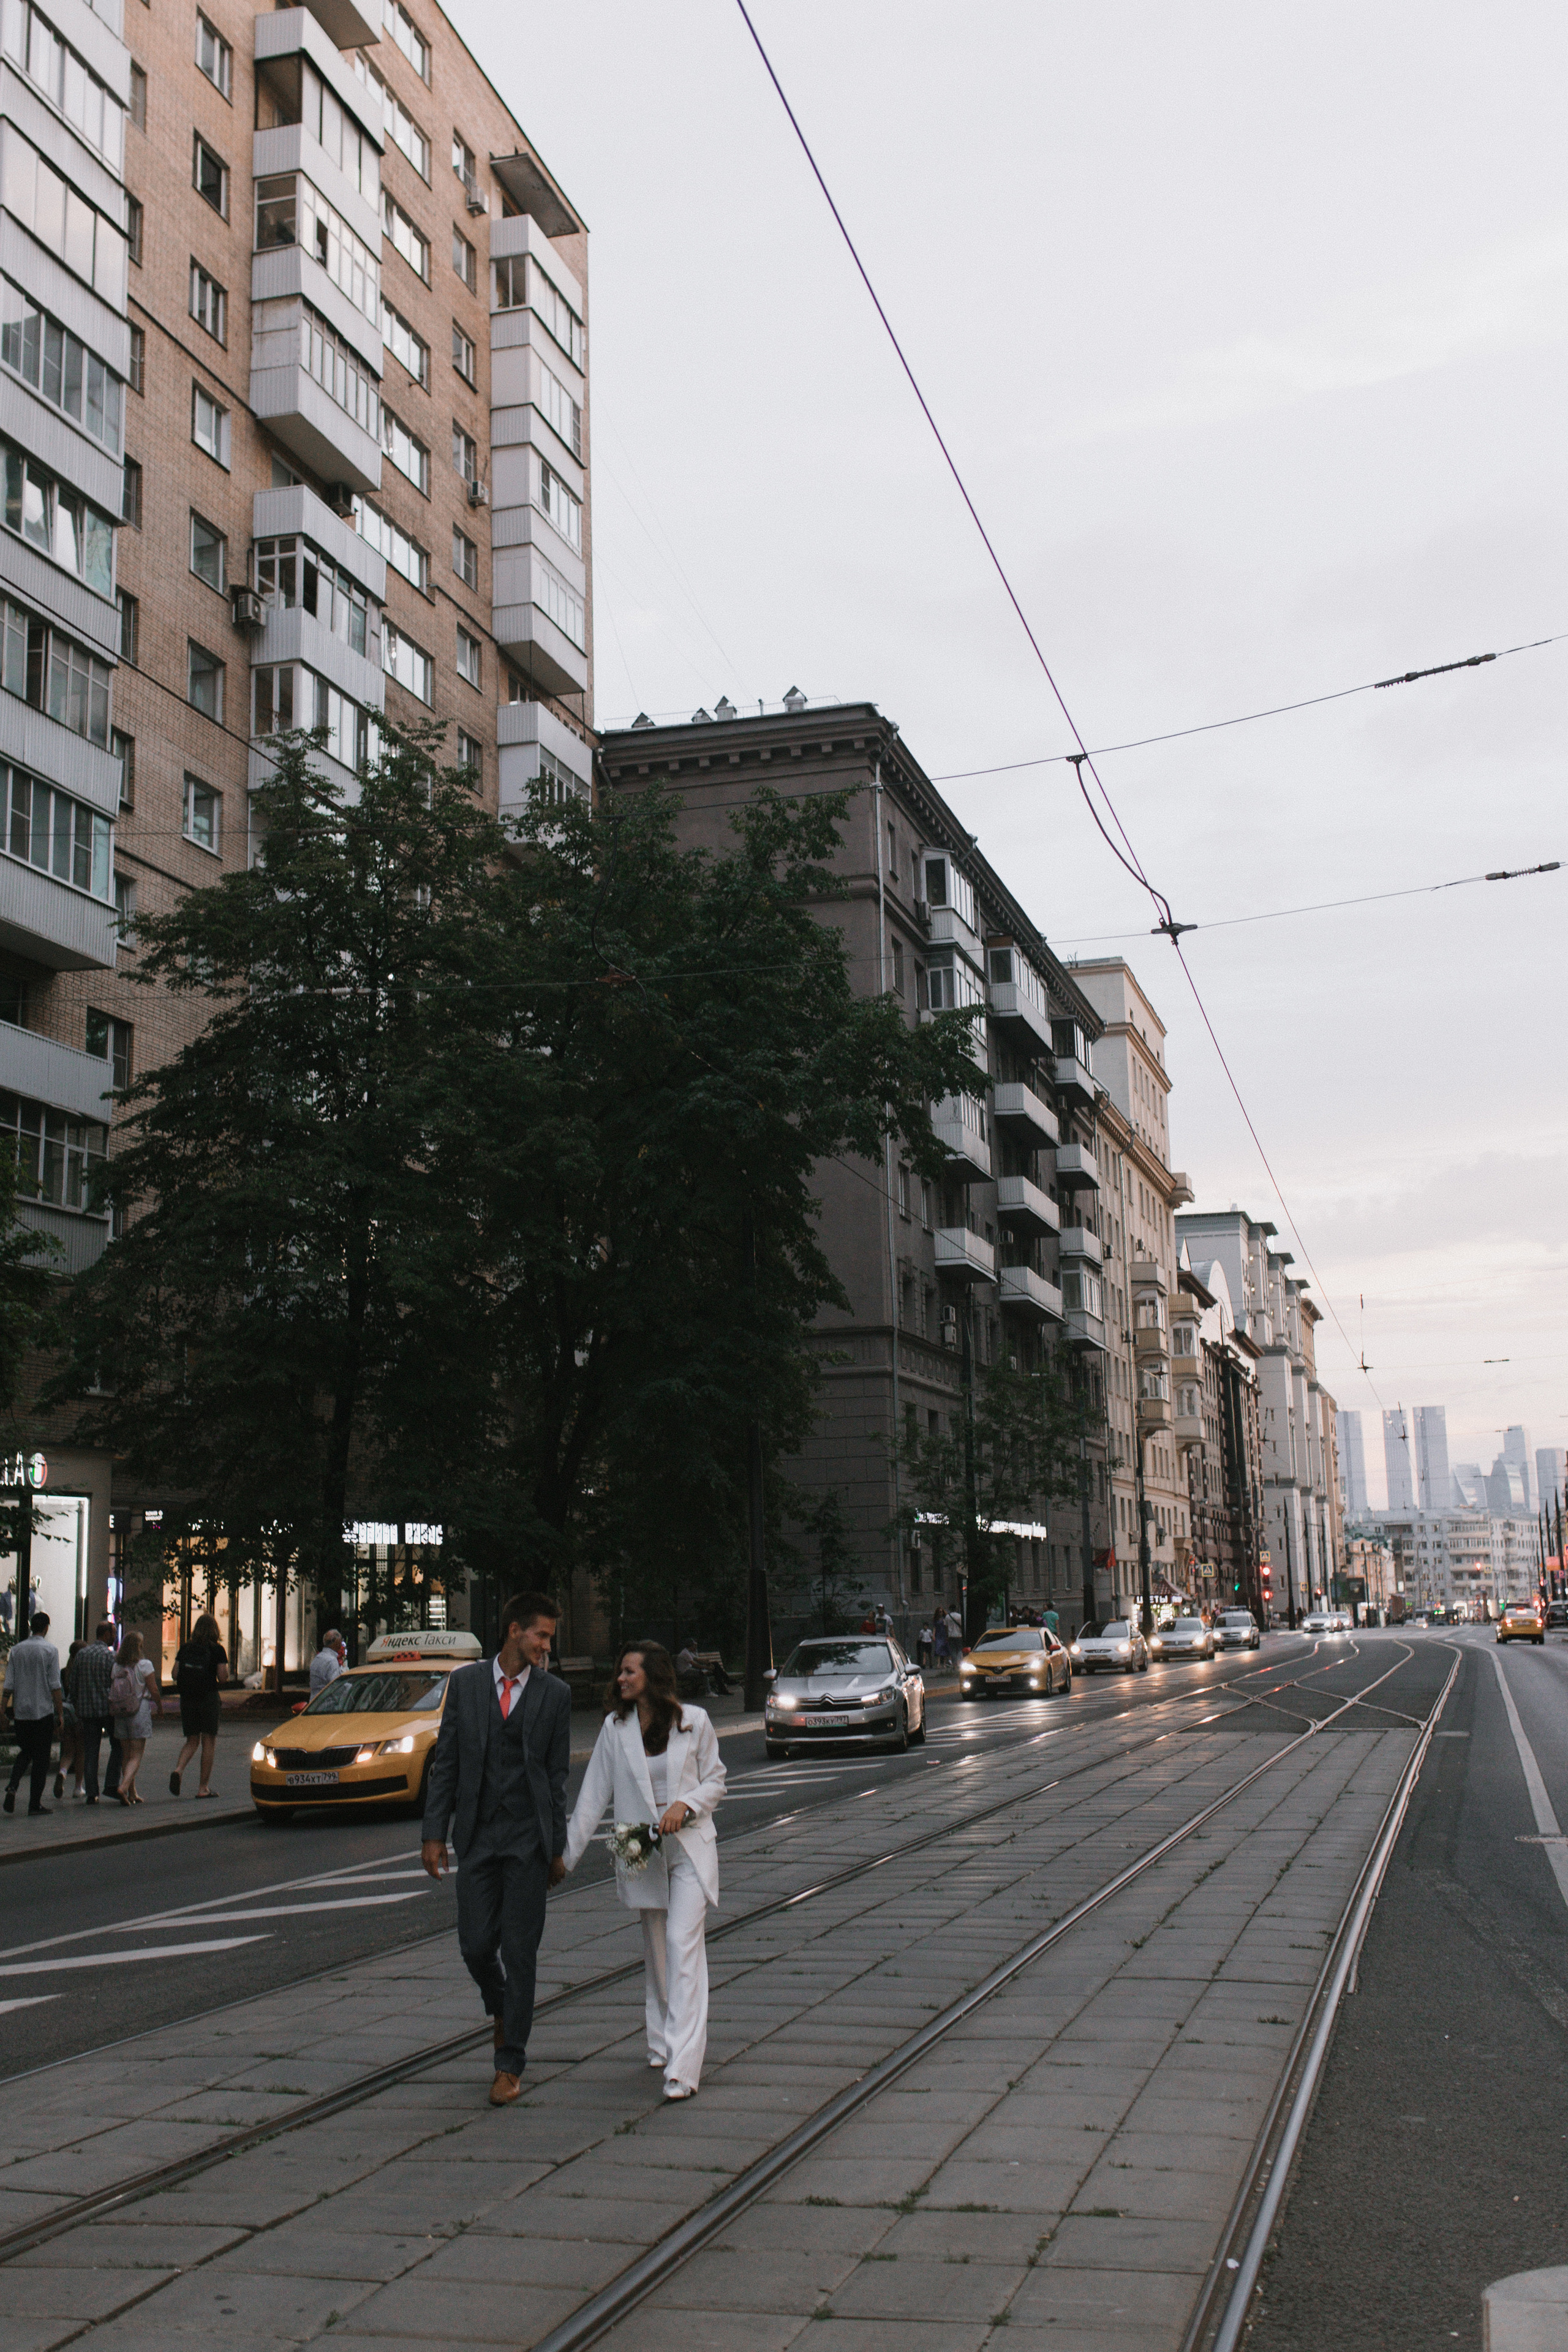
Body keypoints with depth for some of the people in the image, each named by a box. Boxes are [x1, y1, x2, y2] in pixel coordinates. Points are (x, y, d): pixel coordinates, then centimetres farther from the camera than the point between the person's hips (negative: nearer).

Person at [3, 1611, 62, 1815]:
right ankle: (35, 1803, 4)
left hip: (20, 1712, 4)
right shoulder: (50, 1650, -8)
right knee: (41, 1757, 3)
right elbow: (55, 1686, -9)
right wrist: (60, 1714, -4)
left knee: (25, 1752, 18)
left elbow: (9, 1685, 5)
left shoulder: (16, 1650, 4)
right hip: (43, 1712, -4)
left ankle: (12, 1786, -5)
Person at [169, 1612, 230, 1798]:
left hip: (187, 1699, 4)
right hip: (209, 1699, -4)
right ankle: (204, 1788, 4)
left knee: (192, 1741, 14)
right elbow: (223, 1677, -11)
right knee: (209, 1742, 4)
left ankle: (178, 1770, -14)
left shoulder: (184, 1649, 5)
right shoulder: (217, 1650, -6)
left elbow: (175, 1674, 2)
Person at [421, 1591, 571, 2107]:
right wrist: (435, 1833, 0)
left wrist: (557, 1848, 4)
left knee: (519, 1949, -1)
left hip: (528, 1836, -1)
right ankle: (503, 2010, 33)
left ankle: (510, 2064, 9)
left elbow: (557, 1774, 5)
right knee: (476, 1944, 1)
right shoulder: (466, 1682, 3)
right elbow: (446, 1762, 5)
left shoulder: (554, 1693, 1)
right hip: (477, 1834, 1)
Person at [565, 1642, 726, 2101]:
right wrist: (568, 1853, 2)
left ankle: (683, 2067, -18)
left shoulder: (694, 1721, -4)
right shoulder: (616, 1728, 1)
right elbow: (593, 1795, 4)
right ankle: (661, 2041, 34)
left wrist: (685, 1805, -15)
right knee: (655, 1949, 14)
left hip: (690, 1848, -3)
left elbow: (715, 1780, 4)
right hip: (642, 1852, 3)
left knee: (683, 1944, -14)